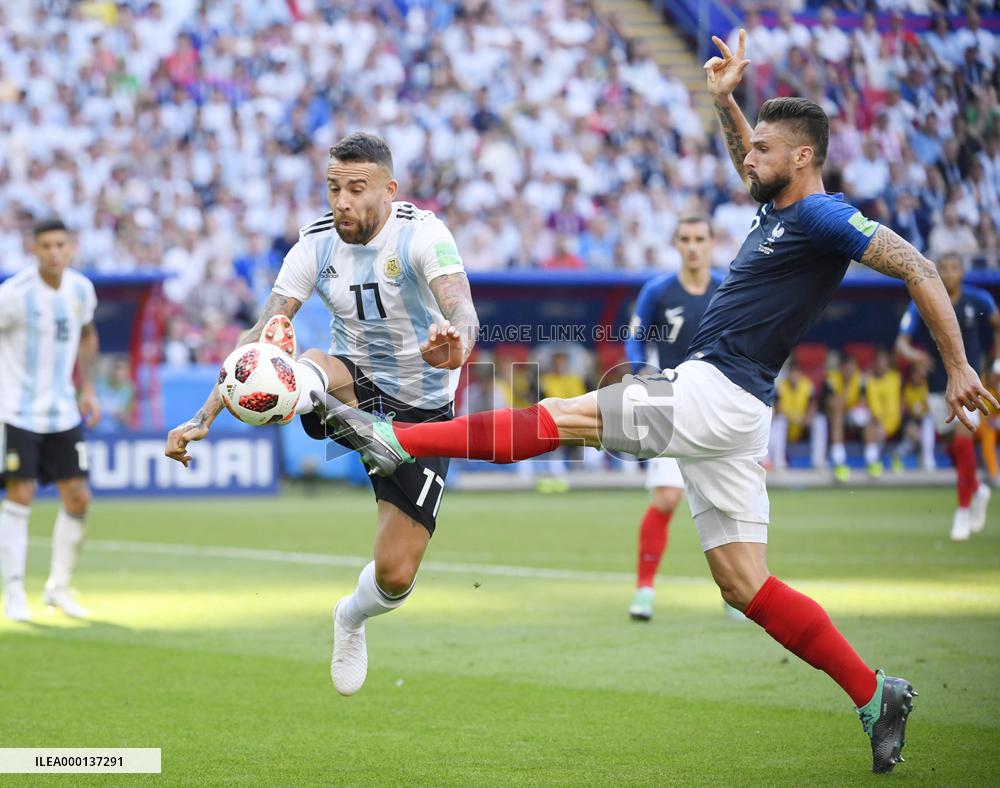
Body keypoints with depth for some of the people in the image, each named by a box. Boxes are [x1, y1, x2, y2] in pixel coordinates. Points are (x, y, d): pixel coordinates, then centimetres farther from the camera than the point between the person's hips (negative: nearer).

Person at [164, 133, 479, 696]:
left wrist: (455, 344, -64)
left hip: (422, 413, -2)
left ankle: (353, 618, 30)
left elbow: (462, 311, -38)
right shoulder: (317, 243, -10)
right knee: (317, 367, -35)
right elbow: (261, 335, -12)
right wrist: (204, 417, -21)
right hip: (352, 388, 2)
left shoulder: (421, 233, -21)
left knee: (396, 576, -3)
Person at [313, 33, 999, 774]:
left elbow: (917, 267, -13)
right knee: (745, 586, 7)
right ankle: (873, 694, 8)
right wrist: (725, 100, 27)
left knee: (559, 417, -11)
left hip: (715, 394, -10)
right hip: (722, 407, 10)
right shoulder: (777, 207, 18)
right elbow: (747, 162, 41)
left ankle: (396, 439, -12)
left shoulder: (822, 217, -8)